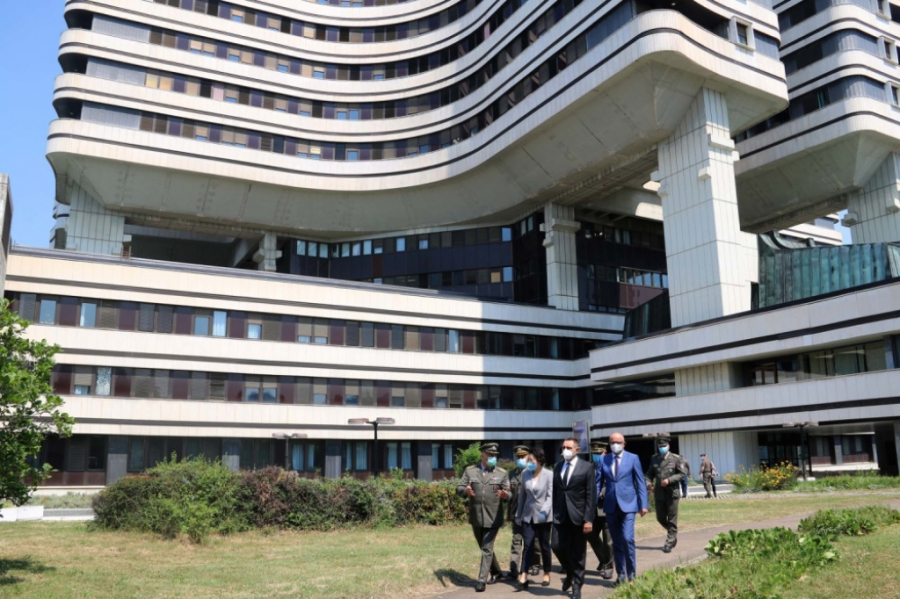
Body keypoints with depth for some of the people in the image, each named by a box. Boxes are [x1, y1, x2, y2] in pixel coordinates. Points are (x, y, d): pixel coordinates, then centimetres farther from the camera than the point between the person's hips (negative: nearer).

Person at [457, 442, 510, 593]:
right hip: (476, 517, 3)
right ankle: (496, 572, 38)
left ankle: (481, 580, 1)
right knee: (484, 548, 18)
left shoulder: (502, 473, -1)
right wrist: (465, 491, -22)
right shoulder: (470, 471, 2)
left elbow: (509, 494, -3)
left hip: (493, 518, -3)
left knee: (487, 549, -6)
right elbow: (459, 488, 0)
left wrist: (505, 495, -26)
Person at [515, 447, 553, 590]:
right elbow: (522, 495, 10)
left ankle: (547, 575, 25)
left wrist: (544, 511, -27)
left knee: (544, 546, 10)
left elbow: (550, 496, -13)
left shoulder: (549, 475, -10)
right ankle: (523, 577, -8)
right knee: (528, 546, -4)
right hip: (528, 516, 3)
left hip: (544, 517, -3)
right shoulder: (526, 474, 4)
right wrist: (518, 515, 12)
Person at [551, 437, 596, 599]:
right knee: (558, 547, -2)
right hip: (560, 516, 4)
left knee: (577, 553, 5)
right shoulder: (558, 467, 10)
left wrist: (588, 519, -14)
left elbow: (591, 495, -8)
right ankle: (570, 573, 26)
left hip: (578, 516, -4)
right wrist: (553, 513, 6)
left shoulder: (587, 467, -5)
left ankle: (577, 585, 20)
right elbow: (555, 492, 11)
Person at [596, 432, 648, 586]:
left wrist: (643, 504, -4)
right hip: (611, 506, 3)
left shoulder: (633, 458, 0)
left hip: (627, 504, -3)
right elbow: (598, 482, 6)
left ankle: (631, 574, 1)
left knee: (627, 539, -13)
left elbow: (640, 482, 0)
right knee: (616, 542, 9)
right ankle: (621, 574, 20)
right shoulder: (603, 460, 6)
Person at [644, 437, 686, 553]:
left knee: (672, 519, 2)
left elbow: (682, 474, -5)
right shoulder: (654, 459, 6)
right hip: (659, 493, 4)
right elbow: (650, 473, 13)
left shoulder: (676, 459, -4)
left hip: (672, 492, -4)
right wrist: (648, 481, -8)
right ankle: (673, 535, 35)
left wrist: (669, 480, -18)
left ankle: (670, 543, 11)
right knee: (660, 518, 10)